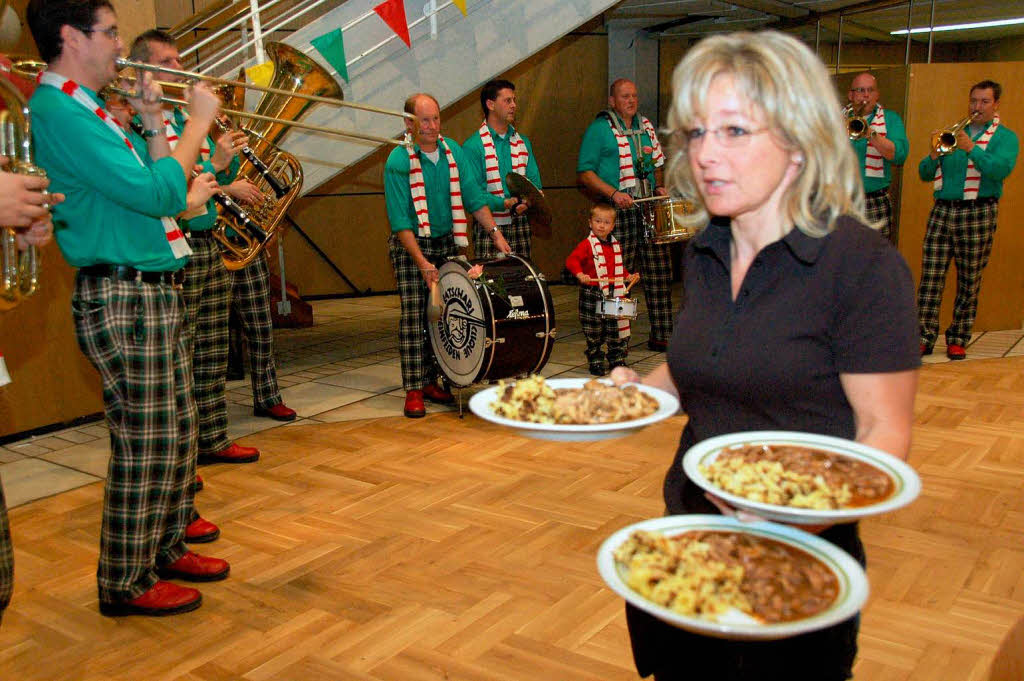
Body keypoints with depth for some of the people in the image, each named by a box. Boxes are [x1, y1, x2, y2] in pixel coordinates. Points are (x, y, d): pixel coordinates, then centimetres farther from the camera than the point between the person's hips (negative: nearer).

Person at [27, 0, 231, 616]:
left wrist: (155, 125, 9)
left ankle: (166, 549, 32)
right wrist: (198, 121, -11)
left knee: (177, 433, 17)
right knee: (145, 444, -2)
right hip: (123, 297, -10)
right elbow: (159, 194, -22)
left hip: (155, 291, 10)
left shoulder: (90, 110, 18)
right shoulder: (59, 113, -15)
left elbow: (160, 188, 19)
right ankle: (127, 583, 13)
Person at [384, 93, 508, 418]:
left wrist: (495, 233, -6)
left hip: (446, 242, 5)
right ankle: (413, 390, -3)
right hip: (411, 244, -5)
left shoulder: (453, 150, 1)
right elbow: (400, 220, -19)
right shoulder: (398, 162, -15)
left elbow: (473, 196, 4)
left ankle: (431, 381, 18)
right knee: (413, 315, -8)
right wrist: (422, 262, -25)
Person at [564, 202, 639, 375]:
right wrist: (580, 274, -32)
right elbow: (571, 260, -17)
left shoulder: (615, 245, 12)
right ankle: (595, 361, 14)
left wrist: (628, 276, 11)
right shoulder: (587, 244, -7)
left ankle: (617, 359, 22)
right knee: (594, 331, 2)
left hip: (614, 293, 5)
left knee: (616, 329, 8)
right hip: (592, 294, -5)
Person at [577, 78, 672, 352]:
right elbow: (584, 173, -7)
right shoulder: (599, 129, -2)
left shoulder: (646, 126, 17)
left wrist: (659, 186, 9)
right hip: (618, 211, -6)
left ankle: (661, 335, 14)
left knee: (660, 272, 5)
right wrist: (613, 193, -18)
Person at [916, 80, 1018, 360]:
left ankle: (958, 339, 12)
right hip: (942, 211, 3)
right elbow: (924, 174, 11)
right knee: (930, 278, -3)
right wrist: (934, 154, -9)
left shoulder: (1005, 137, 7)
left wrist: (971, 148, -23)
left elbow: (1001, 169, -14)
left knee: (969, 282, 3)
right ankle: (924, 337, 1)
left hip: (977, 214, -3)